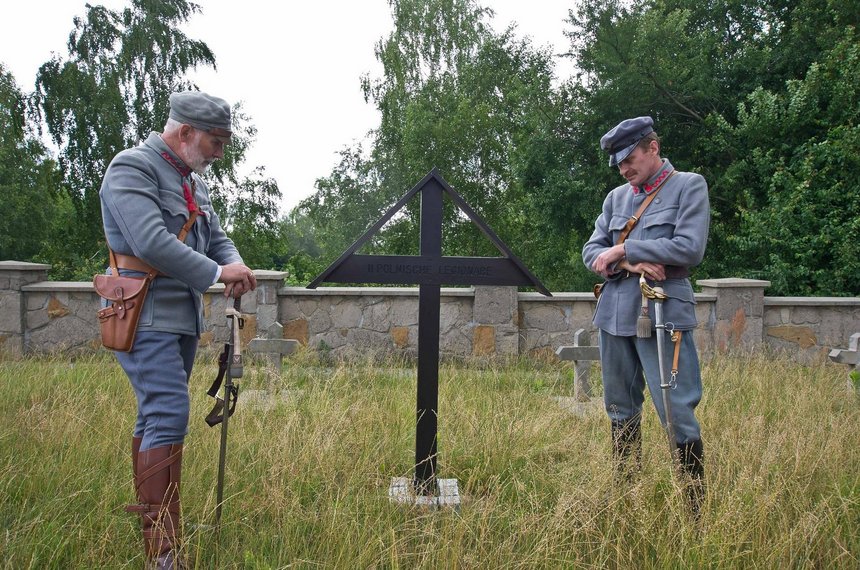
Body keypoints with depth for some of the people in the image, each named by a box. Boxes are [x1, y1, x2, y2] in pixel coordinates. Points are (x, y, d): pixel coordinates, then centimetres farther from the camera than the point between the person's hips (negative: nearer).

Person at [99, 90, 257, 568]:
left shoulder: (192, 179, 18)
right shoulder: (132, 168, -12)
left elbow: (215, 236, 19)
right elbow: (151, 243, -24)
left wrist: (233, 266, -3)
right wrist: (216, 273, -19)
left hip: (182, 319, 9)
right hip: (145, 317, -9)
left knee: (155, 416, 15)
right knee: (169, 417, -16)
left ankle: (146, 524, 28)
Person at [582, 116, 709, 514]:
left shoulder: (688, 186, 1)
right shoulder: (616, 197, 15)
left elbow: (689, 248, -12)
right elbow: (591, 252, 9)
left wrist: (622, 250, -8)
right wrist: (631, 265, -10)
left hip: (663, 314, -5)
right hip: (615, 313, 6)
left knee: (677, 413, -8)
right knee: (621, 410, 13)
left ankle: (696, 507, 5)